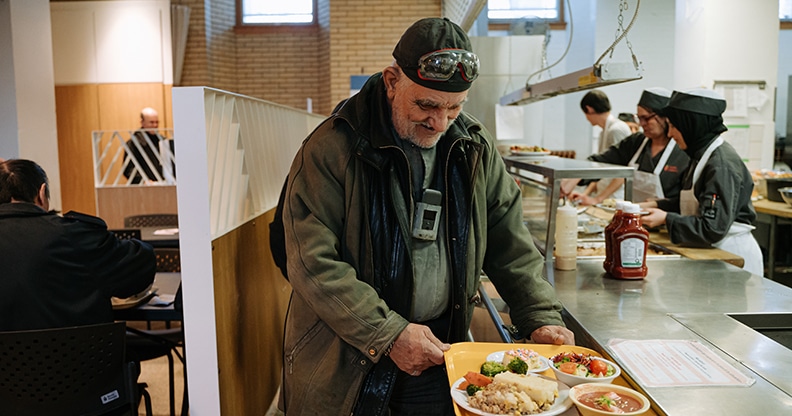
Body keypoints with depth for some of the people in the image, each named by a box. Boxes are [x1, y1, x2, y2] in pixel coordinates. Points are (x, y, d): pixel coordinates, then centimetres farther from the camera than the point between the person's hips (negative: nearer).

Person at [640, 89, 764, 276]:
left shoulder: (722, 165, -22)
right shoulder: (702, 156, 7)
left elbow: (713, 229, -26)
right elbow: (690, 203, 18)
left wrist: (666, 219, -23)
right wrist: (656, 205, 5)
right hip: (712, 253, 9)